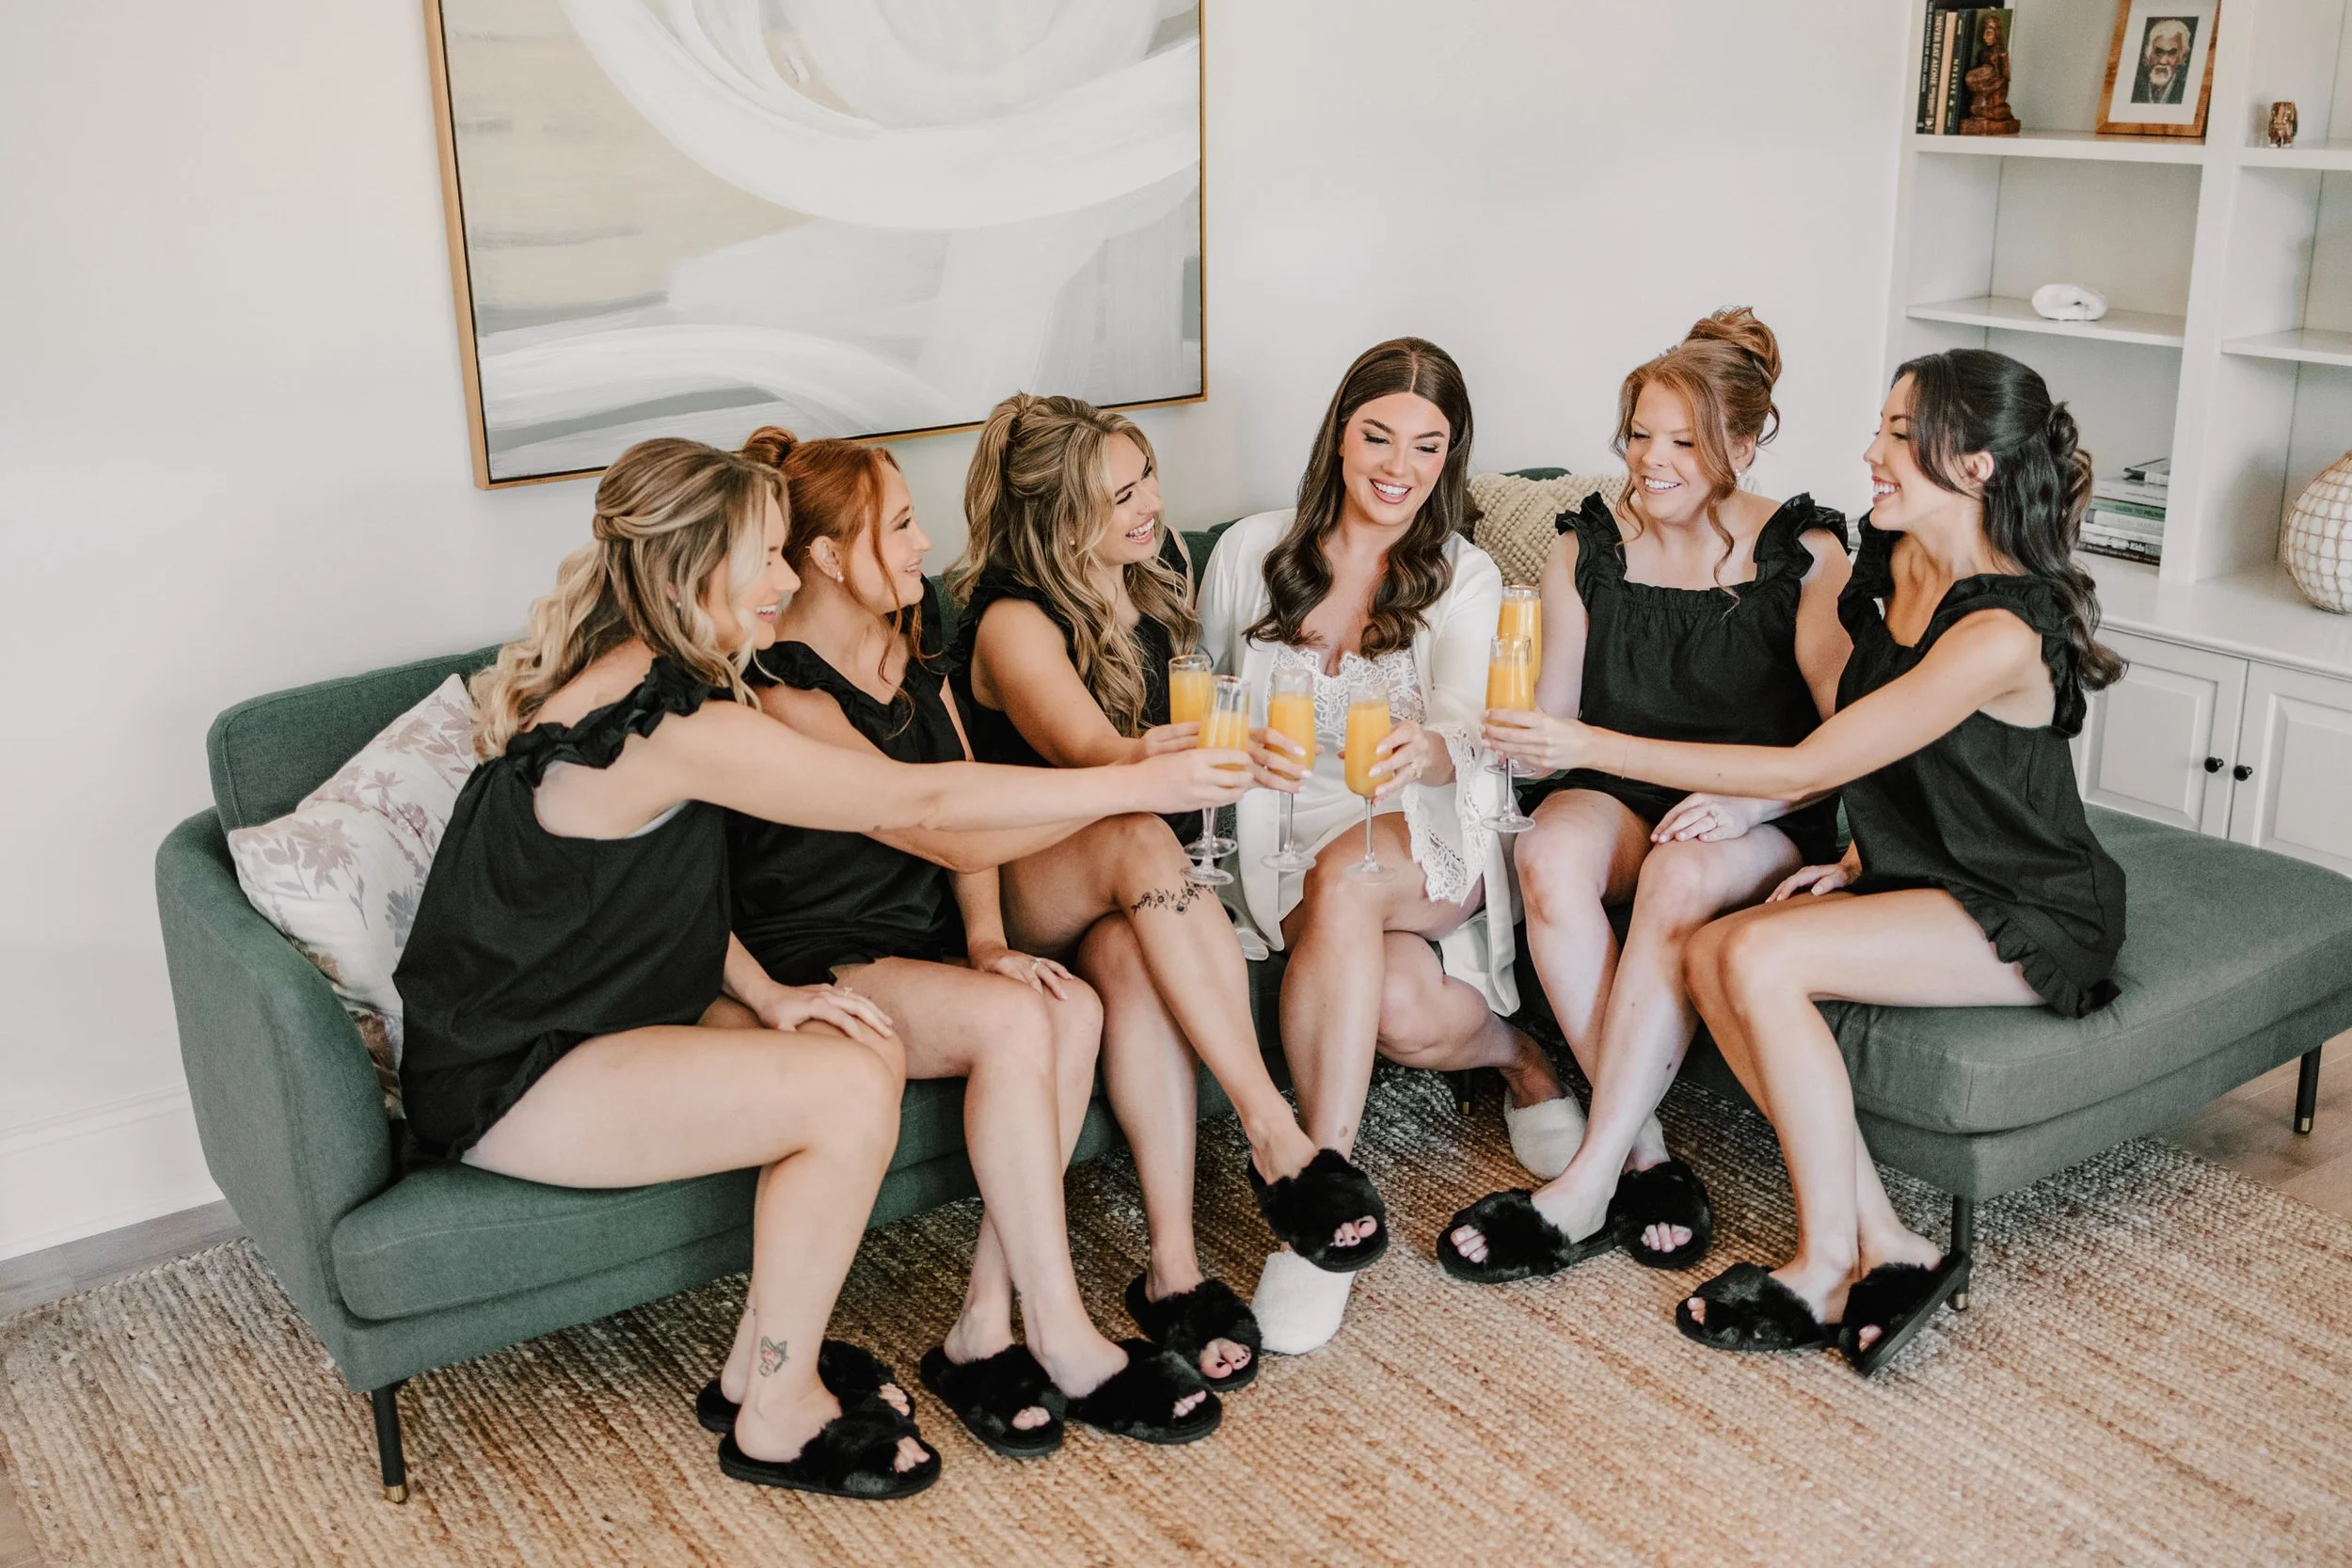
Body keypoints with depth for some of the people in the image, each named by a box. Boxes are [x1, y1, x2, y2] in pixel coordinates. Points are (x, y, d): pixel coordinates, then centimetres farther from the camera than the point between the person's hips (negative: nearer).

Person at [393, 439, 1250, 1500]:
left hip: (584, 1015, 10)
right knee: (848, 1090, -20)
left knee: (869, 1053, -2)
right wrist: (1140, 783, -18)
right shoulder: (676, 724, -26)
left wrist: (767, 996, -1)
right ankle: (777, 1421, -3)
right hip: (502, 1086, -9)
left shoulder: (624, 679, 6)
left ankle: (761, 1356, 13)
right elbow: (918, 799, -23)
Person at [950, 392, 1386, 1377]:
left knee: (1131, 956, -34)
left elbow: (1192, 716, 21)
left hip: (1121, 898, 4)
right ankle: (1275, 1138, -41)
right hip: (1026, 891, -4)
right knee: (1138, 842, -39)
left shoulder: (1160, 560, 5)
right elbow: (1095, 756, -34)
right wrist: (1155, 764, -54)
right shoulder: (1013, 623, -15)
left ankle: (1173, 1269, -39)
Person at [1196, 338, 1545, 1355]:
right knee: (1403, 1006, -32)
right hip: (1287, 834, 1)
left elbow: (1462, 726, -15)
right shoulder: (1251, 553, 9)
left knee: (1346, 876, -39)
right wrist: (1240, 747, -8)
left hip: (1429, 843, -1)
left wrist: (1422, 750, -40)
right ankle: (1513, 1050, 4)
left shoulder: (1465, 581, 4)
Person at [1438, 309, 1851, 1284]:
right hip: (1617, 793, 3)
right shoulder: (1587, 546, 6)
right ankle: (1645, 1154, -29)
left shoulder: (1801, 554, -2)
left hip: (1760, 823, -2)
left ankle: (1587, 1182, -34)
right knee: (1548, 853, -33)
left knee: (1680, 875, -37)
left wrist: (1749, 804, -26)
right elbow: (1552, 714, 6)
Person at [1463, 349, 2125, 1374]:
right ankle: (1882, 1249, -12)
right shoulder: (1896, 566, 3)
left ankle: (1828, 1270, -12)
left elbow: (1805, 768, -26)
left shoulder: (2002, 634, -25)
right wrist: (1858, 858, 2)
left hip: (2034, 918, -8)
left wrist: (1595, 746, -26)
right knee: (1711, 953, -15)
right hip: (1925, 877, 8)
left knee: (1762, 958, -27)